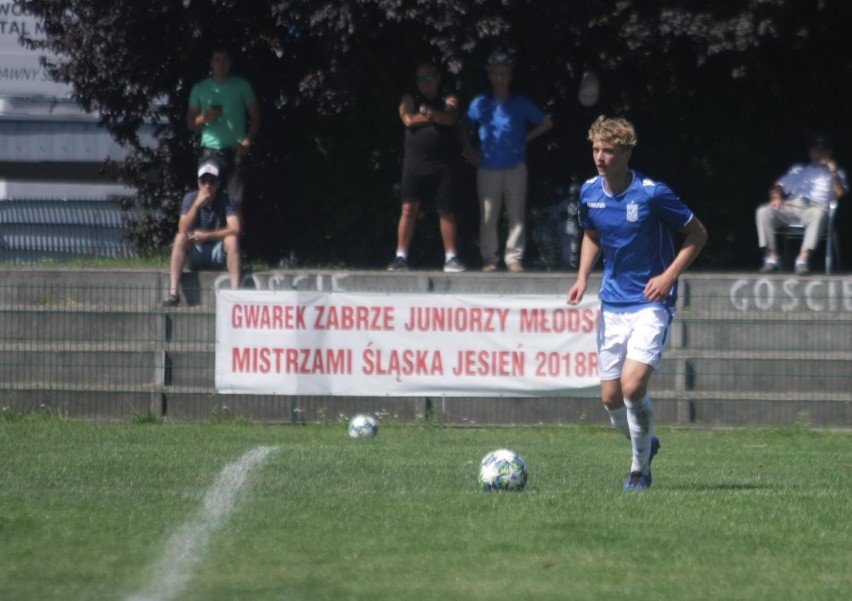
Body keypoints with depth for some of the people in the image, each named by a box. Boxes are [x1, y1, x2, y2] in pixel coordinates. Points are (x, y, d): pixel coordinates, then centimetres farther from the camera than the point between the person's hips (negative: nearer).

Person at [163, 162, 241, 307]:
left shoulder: (225, 200, -10)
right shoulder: (190, 198, -8)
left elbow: (234, 230, -21)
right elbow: (182, 230, -20)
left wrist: (207, 236, -27)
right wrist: (197, 204, -29)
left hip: (218, 252, -1)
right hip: (195, 252, 1)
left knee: (232, 240, -30)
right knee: (180, 238, -28)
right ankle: (173, 293, -35)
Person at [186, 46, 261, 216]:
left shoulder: (242, 86, 5)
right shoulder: (200, 89, 8)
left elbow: (255, 117, 8)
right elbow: (190, 122, 11)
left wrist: (248, 140, -8)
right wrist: (205, 118, -11)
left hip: (235, 151, -1)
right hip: (210, 151, 1)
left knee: (236, 201, -4)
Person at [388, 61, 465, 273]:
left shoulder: (448, 100, 12)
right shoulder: (410, 99, 12)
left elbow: (451, 118, -9)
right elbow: (409, 119, -6)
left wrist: (430, 112, -22)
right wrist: (438, 118, -3)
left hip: (442, 165, 0)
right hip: (414, 162, 0)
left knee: (446, 211, 0)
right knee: (409, 209, -4)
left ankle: (451, 258, 4)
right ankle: (401, 257, -2)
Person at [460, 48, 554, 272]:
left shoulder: (521, 104, 3)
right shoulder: (481, 104, 4)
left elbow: (546, 123, 11)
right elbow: (464, 126, 17)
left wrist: (526, 138, 3)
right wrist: (468, 149, 7)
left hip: (515, 168, 0)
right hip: (488, 168, 0)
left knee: (516, 216, -1)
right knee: (488, 216, 1)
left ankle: (514, 258, 3)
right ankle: (489, 259, 7)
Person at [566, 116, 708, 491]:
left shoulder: (652, 194, -15)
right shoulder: (590, 193, 1)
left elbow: (697, 234, -5)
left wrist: (669, 275, -16)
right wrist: (582, 277, 5)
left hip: (650, 303, -6)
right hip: (612, 304, 6)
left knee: (633, 385, -20)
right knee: (610, 397, 4)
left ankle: (640, 469, -1)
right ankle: (645, 444, 34)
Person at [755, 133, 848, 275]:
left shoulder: (836, 173, 23)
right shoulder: (799, 169, 30)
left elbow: (839, 193, 3)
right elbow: (778, 187, 22)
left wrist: (833, 172, -5)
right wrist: (776, 197, -1)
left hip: (815, 208, -3)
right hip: (792, 206, 3)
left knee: (819, 213, -41)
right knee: (764, 211, -26)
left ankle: (803, 259, -47)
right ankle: (771, 258, -28)